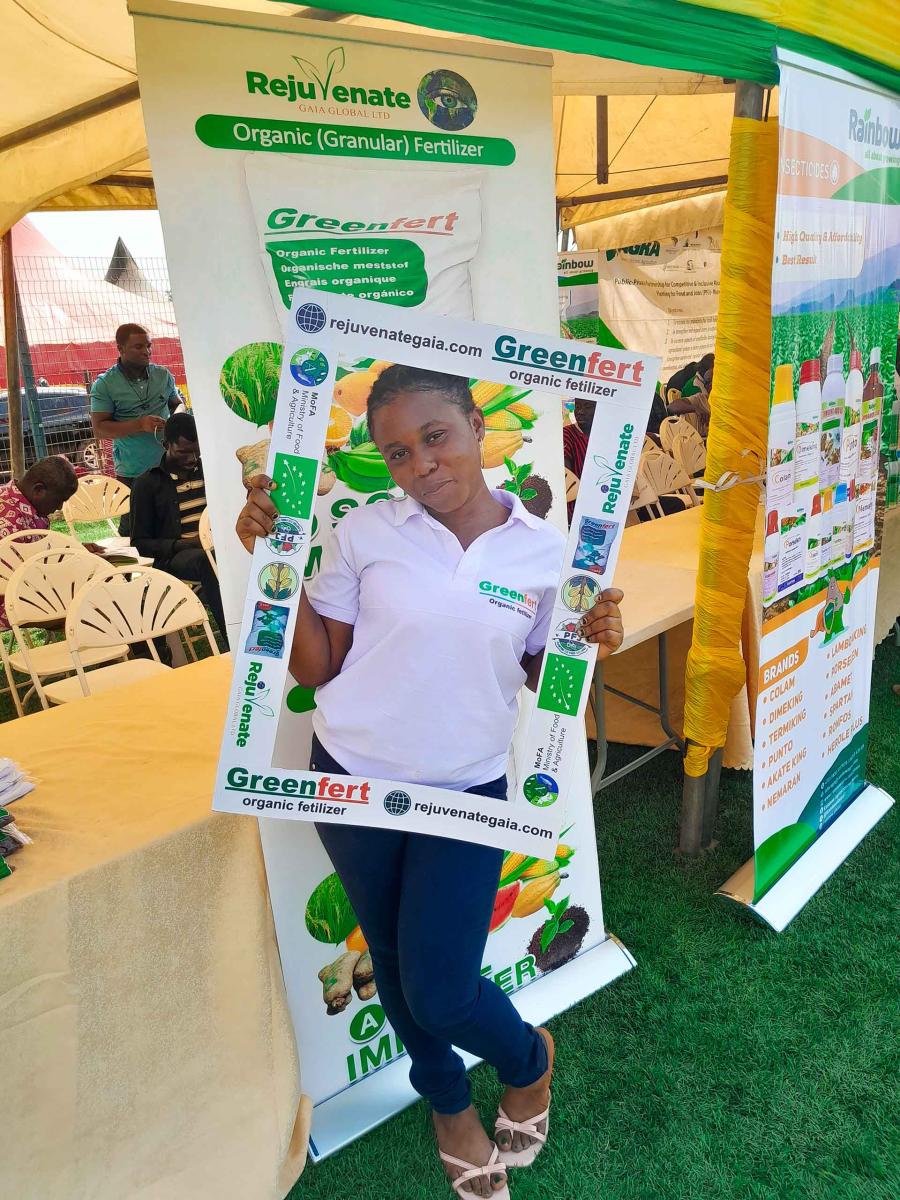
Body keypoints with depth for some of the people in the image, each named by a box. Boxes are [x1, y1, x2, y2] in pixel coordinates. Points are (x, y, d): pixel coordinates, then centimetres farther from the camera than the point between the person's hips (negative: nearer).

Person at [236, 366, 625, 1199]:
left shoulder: (545, 551, -6)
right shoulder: (364, 534, -8)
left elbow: (540, 674, 5)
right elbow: (314, 668, -4)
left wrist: (589, 642, -15)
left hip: (468, 791, -1)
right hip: (354, 780, 2)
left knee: (440, 991, -1)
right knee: (396, 966, 19)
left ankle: (528, 1059, 38)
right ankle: (449, 1103, 51)